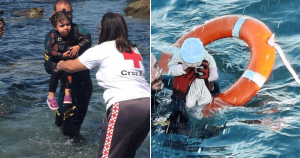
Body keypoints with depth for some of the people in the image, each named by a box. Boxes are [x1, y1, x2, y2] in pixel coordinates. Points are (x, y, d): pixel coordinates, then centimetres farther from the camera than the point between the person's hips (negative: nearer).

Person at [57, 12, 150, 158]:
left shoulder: (102, 49, 9)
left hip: (124, 106, -6)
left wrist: (60, 65, 43)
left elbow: (71, 67, 21)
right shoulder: (134, 49, 23)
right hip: (147, 104, 6)